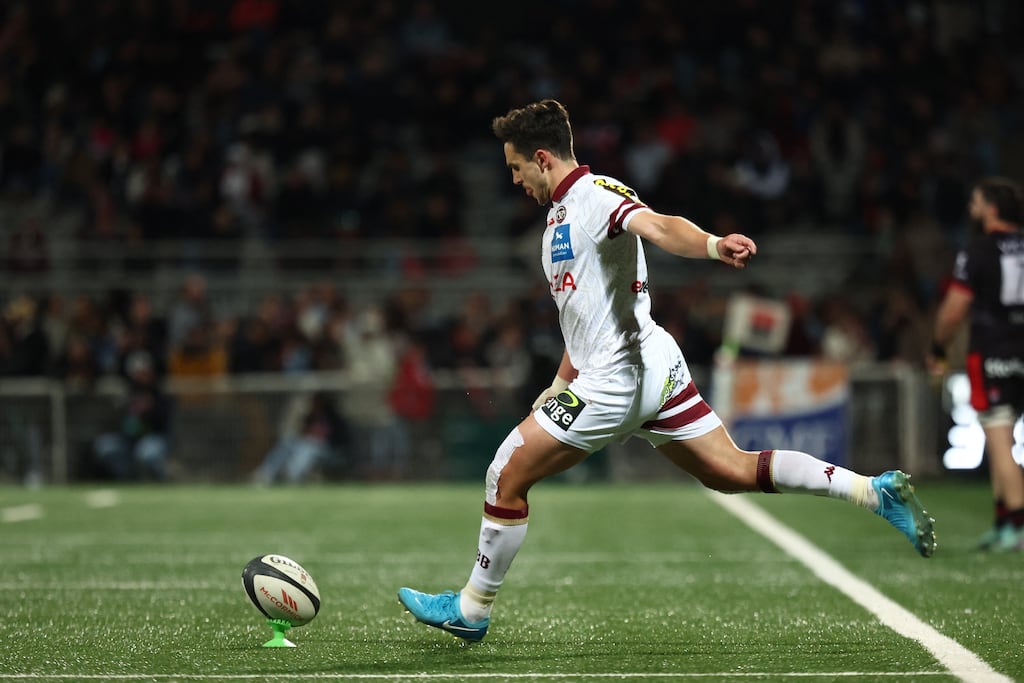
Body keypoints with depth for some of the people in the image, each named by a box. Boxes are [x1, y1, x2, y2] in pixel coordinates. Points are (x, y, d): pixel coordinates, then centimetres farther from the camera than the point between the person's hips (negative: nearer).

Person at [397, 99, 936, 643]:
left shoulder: (595, 195, -12)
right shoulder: (562, 212, 19)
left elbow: (657, 226, -33)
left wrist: (712, 245, -53)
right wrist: (558, 387, 31)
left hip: (617, 380, -10)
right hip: (653, 371, 10)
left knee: (506, 476, -1)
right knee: (733, 471, 6)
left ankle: (471, 609, 10)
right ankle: (875, 491, -1)